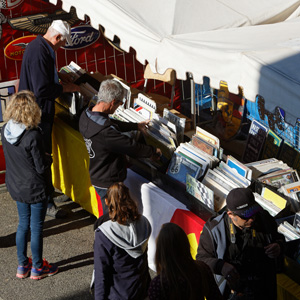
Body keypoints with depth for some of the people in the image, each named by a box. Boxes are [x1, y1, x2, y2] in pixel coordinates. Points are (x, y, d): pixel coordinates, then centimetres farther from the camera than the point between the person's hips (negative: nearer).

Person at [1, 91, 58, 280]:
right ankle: (37, 268, 26)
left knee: (23, 223, 22)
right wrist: (49, 160, -1)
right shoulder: (33, 136, -29)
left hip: (15, 186, 6)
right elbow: (41, 168, -21)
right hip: (34, 188, -6)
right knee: (36, 227, 11)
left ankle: (22, 265, 33)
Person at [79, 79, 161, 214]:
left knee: (108, 215, 24)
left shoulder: (86, 115, -5)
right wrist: (154, 151, -6)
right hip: (108, 182, -9)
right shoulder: (105, 132, -35)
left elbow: (112, 123, 14)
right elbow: (132, 147, -24)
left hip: (96, 176, 9)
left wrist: (136, 125, 24)